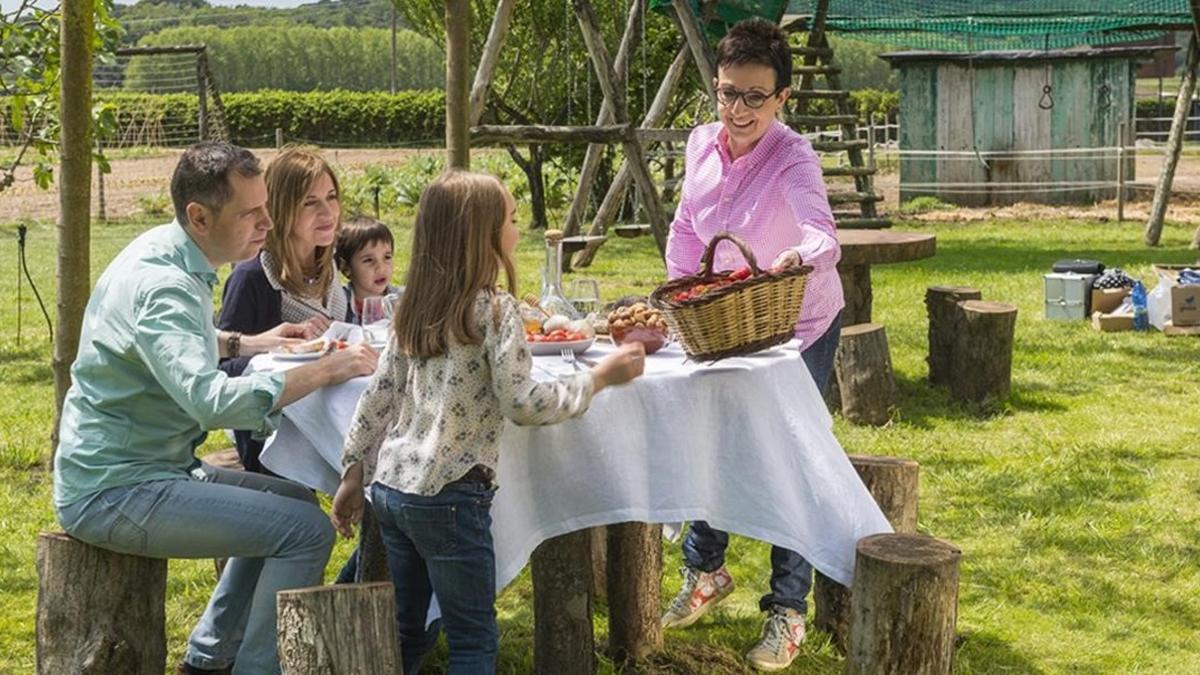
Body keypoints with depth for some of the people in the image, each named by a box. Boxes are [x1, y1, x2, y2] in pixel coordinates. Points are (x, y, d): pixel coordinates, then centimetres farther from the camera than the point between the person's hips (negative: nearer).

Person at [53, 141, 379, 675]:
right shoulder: (163, 285, -24)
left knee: (293, 501, 19)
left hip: (145, 466, 10)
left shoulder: (167, 252, 7)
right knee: (306, 529, -17)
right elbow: (215, 403, -37)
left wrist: (245, 344, 11)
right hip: (113, 494, -10)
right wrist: (326, 370, -29)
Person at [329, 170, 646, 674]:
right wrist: (599, 377, -4)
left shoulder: (418, 307, 10)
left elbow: (380, 393, 11)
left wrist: (354, 473, 17)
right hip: (448, 496, -7)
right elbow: (522, 404, -14)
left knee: (408, 632, 16)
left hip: (390, 485, 7)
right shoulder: (495, 309, -10)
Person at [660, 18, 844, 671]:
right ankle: (705, 572, 37)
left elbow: (822, 232, -45)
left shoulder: (792, 158, -27)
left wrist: (803, 257, -67)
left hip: (800, 327, -6)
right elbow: (686, 232, 5)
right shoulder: (701, 145, -9)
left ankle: (786, 613, 13)